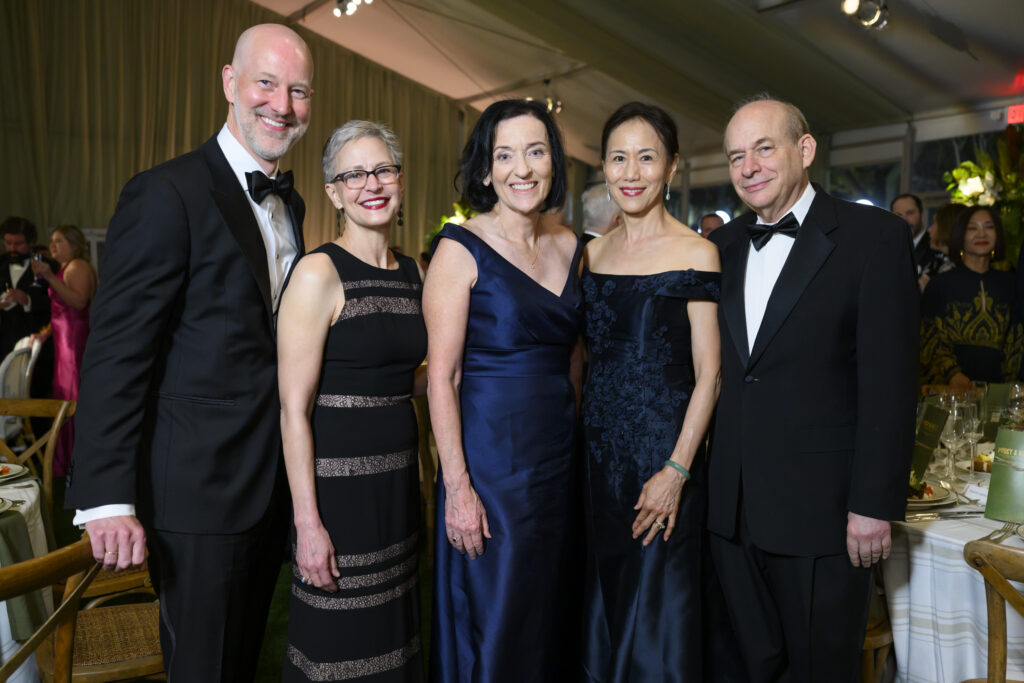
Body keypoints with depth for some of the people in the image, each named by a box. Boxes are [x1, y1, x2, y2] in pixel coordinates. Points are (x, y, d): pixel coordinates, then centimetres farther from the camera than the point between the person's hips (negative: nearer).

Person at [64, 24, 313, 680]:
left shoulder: (290, 202, 10)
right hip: (200, 488, -7)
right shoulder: (167, 194, -14)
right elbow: (116, 355, -17)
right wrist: (107, 499, -19)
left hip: (273, 481, 7)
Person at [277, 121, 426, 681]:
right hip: (337, 481, -6)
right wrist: (307, 522, -17)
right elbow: (294, 408, -15)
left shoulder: (412, 274, 8)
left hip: (399, 478, 7)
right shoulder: (319, 272, -12)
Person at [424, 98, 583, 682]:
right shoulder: (461, 249, -9)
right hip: (490, 462, -5)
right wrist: (458, 486, -16)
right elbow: (441, 376, -12)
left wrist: (574, 430, 8)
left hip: (561, 456, 6)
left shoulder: (569, 248, 8)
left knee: (553, 623, 19)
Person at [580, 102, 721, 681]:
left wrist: (677, 470, -16)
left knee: (660, 612, 7)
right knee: (603, 604, 17)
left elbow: (708, 373, -10)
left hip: (664, 454, -5)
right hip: (599, 451, 5)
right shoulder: (593, 254, 8)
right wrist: (580, 444, 6)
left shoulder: (696, 253, -7)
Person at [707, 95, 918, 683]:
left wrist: (875, 503, -13)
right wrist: (697, 475, 5)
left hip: (821, 510, -4)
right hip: (733, 508, 4)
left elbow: (890, 383, -11)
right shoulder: (722, 247, 9)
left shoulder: (876, 237, -6)